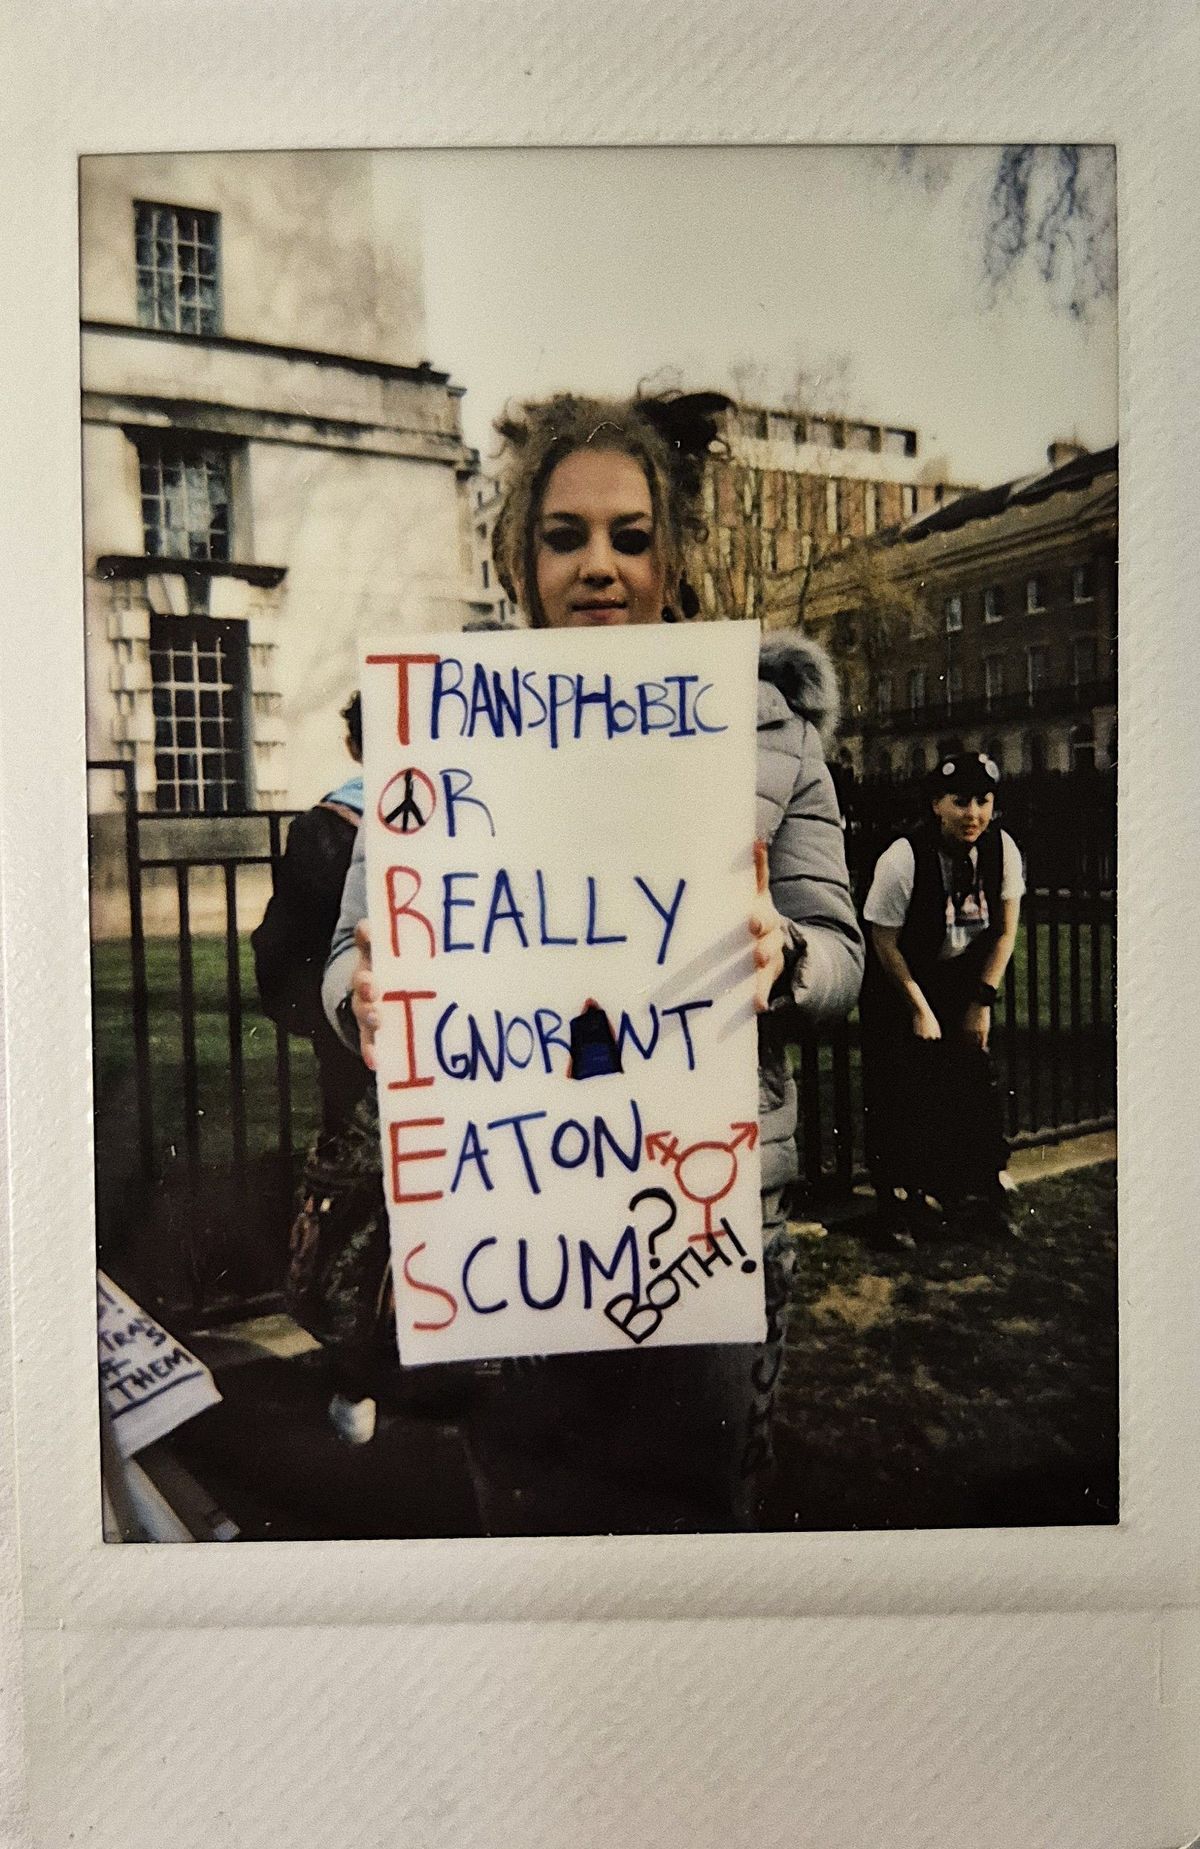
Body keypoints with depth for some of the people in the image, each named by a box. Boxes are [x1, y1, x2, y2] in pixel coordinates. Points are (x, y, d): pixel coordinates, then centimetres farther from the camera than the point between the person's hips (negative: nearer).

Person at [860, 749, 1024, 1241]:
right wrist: (921, 1010, -12)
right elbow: (885, 942, -16)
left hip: (965, 980, 4)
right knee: (900, 1093, -5)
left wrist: (982, 1002, -4)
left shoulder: (1001, 848, -13)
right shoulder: (902, 859, -26)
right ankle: (899, 1202, 9)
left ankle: (974, 1194, 19)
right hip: (901, 983, -4)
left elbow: (1006, 930, -2)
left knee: (975, 1084, 2)